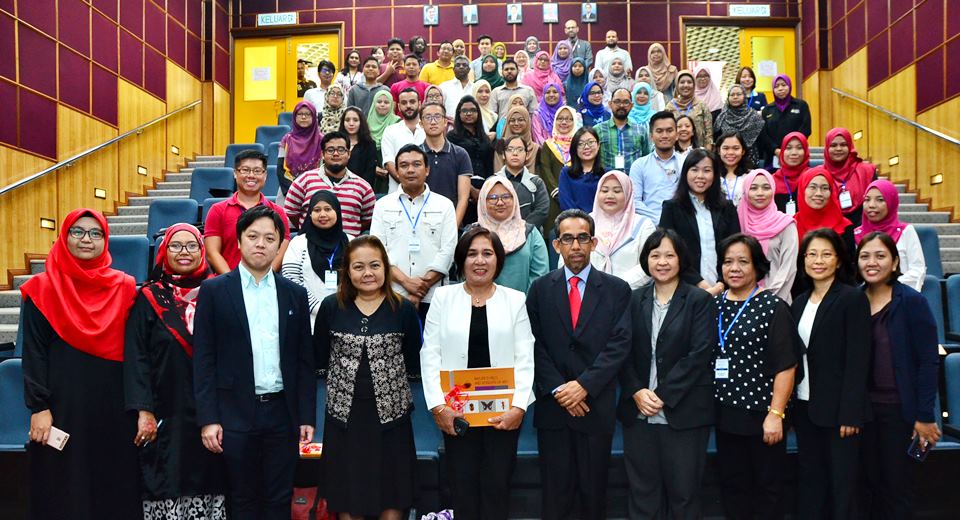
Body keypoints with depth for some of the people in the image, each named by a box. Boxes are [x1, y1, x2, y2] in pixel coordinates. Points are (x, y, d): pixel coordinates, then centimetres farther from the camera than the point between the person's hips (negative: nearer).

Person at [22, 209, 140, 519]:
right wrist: (39, 408, -9)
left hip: (115, 406, 2)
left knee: (116, 486, 7)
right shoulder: (43, 289, 0)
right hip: (63, 404, -1)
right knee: (64, 490, 6)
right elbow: (34, 354, -2)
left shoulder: (125, 288, 4)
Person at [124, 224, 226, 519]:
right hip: (167, 416, -1)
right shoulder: (149, 299, 3)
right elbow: (136, 356, -2)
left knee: (211, 485, 3)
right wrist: (143, 411, -10)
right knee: (167, 488, 1)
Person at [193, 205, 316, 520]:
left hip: (282, 413, 2)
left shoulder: (295, 294, 7)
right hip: (236, 414, -2)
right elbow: (204, 359, -2)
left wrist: (307, 416, 3)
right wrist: (208, 419, -8)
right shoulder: (214, 291, 0)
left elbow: (304, 360, 8)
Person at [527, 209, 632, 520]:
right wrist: (558, 389, -10)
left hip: (596, 405, -1)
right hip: (552, 405, 1)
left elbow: (619, 345, -6)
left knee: (594, 490, 8)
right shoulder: (540, 289, 5)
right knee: (555, 491, 7)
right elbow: (535, 345, 0)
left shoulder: (617, 290, 2)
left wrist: (585, 385, -14)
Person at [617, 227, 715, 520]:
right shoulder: (634, 300, 9)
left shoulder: (699, 301, 0)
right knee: (642, 494, 8)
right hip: (638, 412, 3)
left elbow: (700, 354, -9)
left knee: (683, 493, 4)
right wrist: (636, 392, -10)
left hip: (683, 413, -3)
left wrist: (663, 396, -13)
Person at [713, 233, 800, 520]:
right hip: (725, 414, 5)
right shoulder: (714, 306, 7)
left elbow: (786, 367, -11)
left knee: (767, 487, 9)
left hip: (762, 414, -5)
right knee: (732, 485, 15)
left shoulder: (773, 307, -8)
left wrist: (775, 414, -16)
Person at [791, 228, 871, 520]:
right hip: (805, 407, 6)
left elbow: (857, 360, -13)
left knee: (840, 482, 6)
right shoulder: (800, 302, 10)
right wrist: (790, 406, 5)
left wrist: (850, 413, -17)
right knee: (809, 479, 13)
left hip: (838, 408, -6)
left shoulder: (853, 298, -8)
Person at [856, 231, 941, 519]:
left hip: (899, 409, -3)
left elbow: (928, 362, -10)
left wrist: (925, 416, -12)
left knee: (897, 485, 7)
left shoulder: (912, 302, -10)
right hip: (863, 408, 4)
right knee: (868, 483, 12)